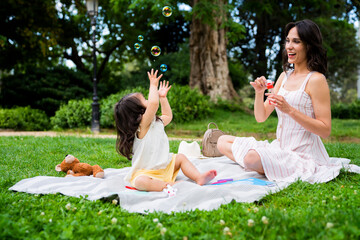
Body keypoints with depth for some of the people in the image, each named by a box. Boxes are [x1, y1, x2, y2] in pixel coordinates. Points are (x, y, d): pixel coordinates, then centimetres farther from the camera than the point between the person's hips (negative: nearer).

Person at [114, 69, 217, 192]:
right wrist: (153, 85, -24)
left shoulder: (156, 122, 8)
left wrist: (163, 97, 24)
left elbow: (167, 116, 29)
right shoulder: (143, 126, -22)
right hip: (145, 172, -9)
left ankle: (199, 177, -2)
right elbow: (153, 103, -38)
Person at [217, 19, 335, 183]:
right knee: (223, 142, 1)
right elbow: (261, 117, 10)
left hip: (304, 155, -7)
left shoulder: (316, 79, -11)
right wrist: (259, 93, -10)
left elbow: (325, 131, -15)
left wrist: (290, 110, -24)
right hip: (279, 148, 8)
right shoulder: (285, 76, 11)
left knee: (252, 158, -34)